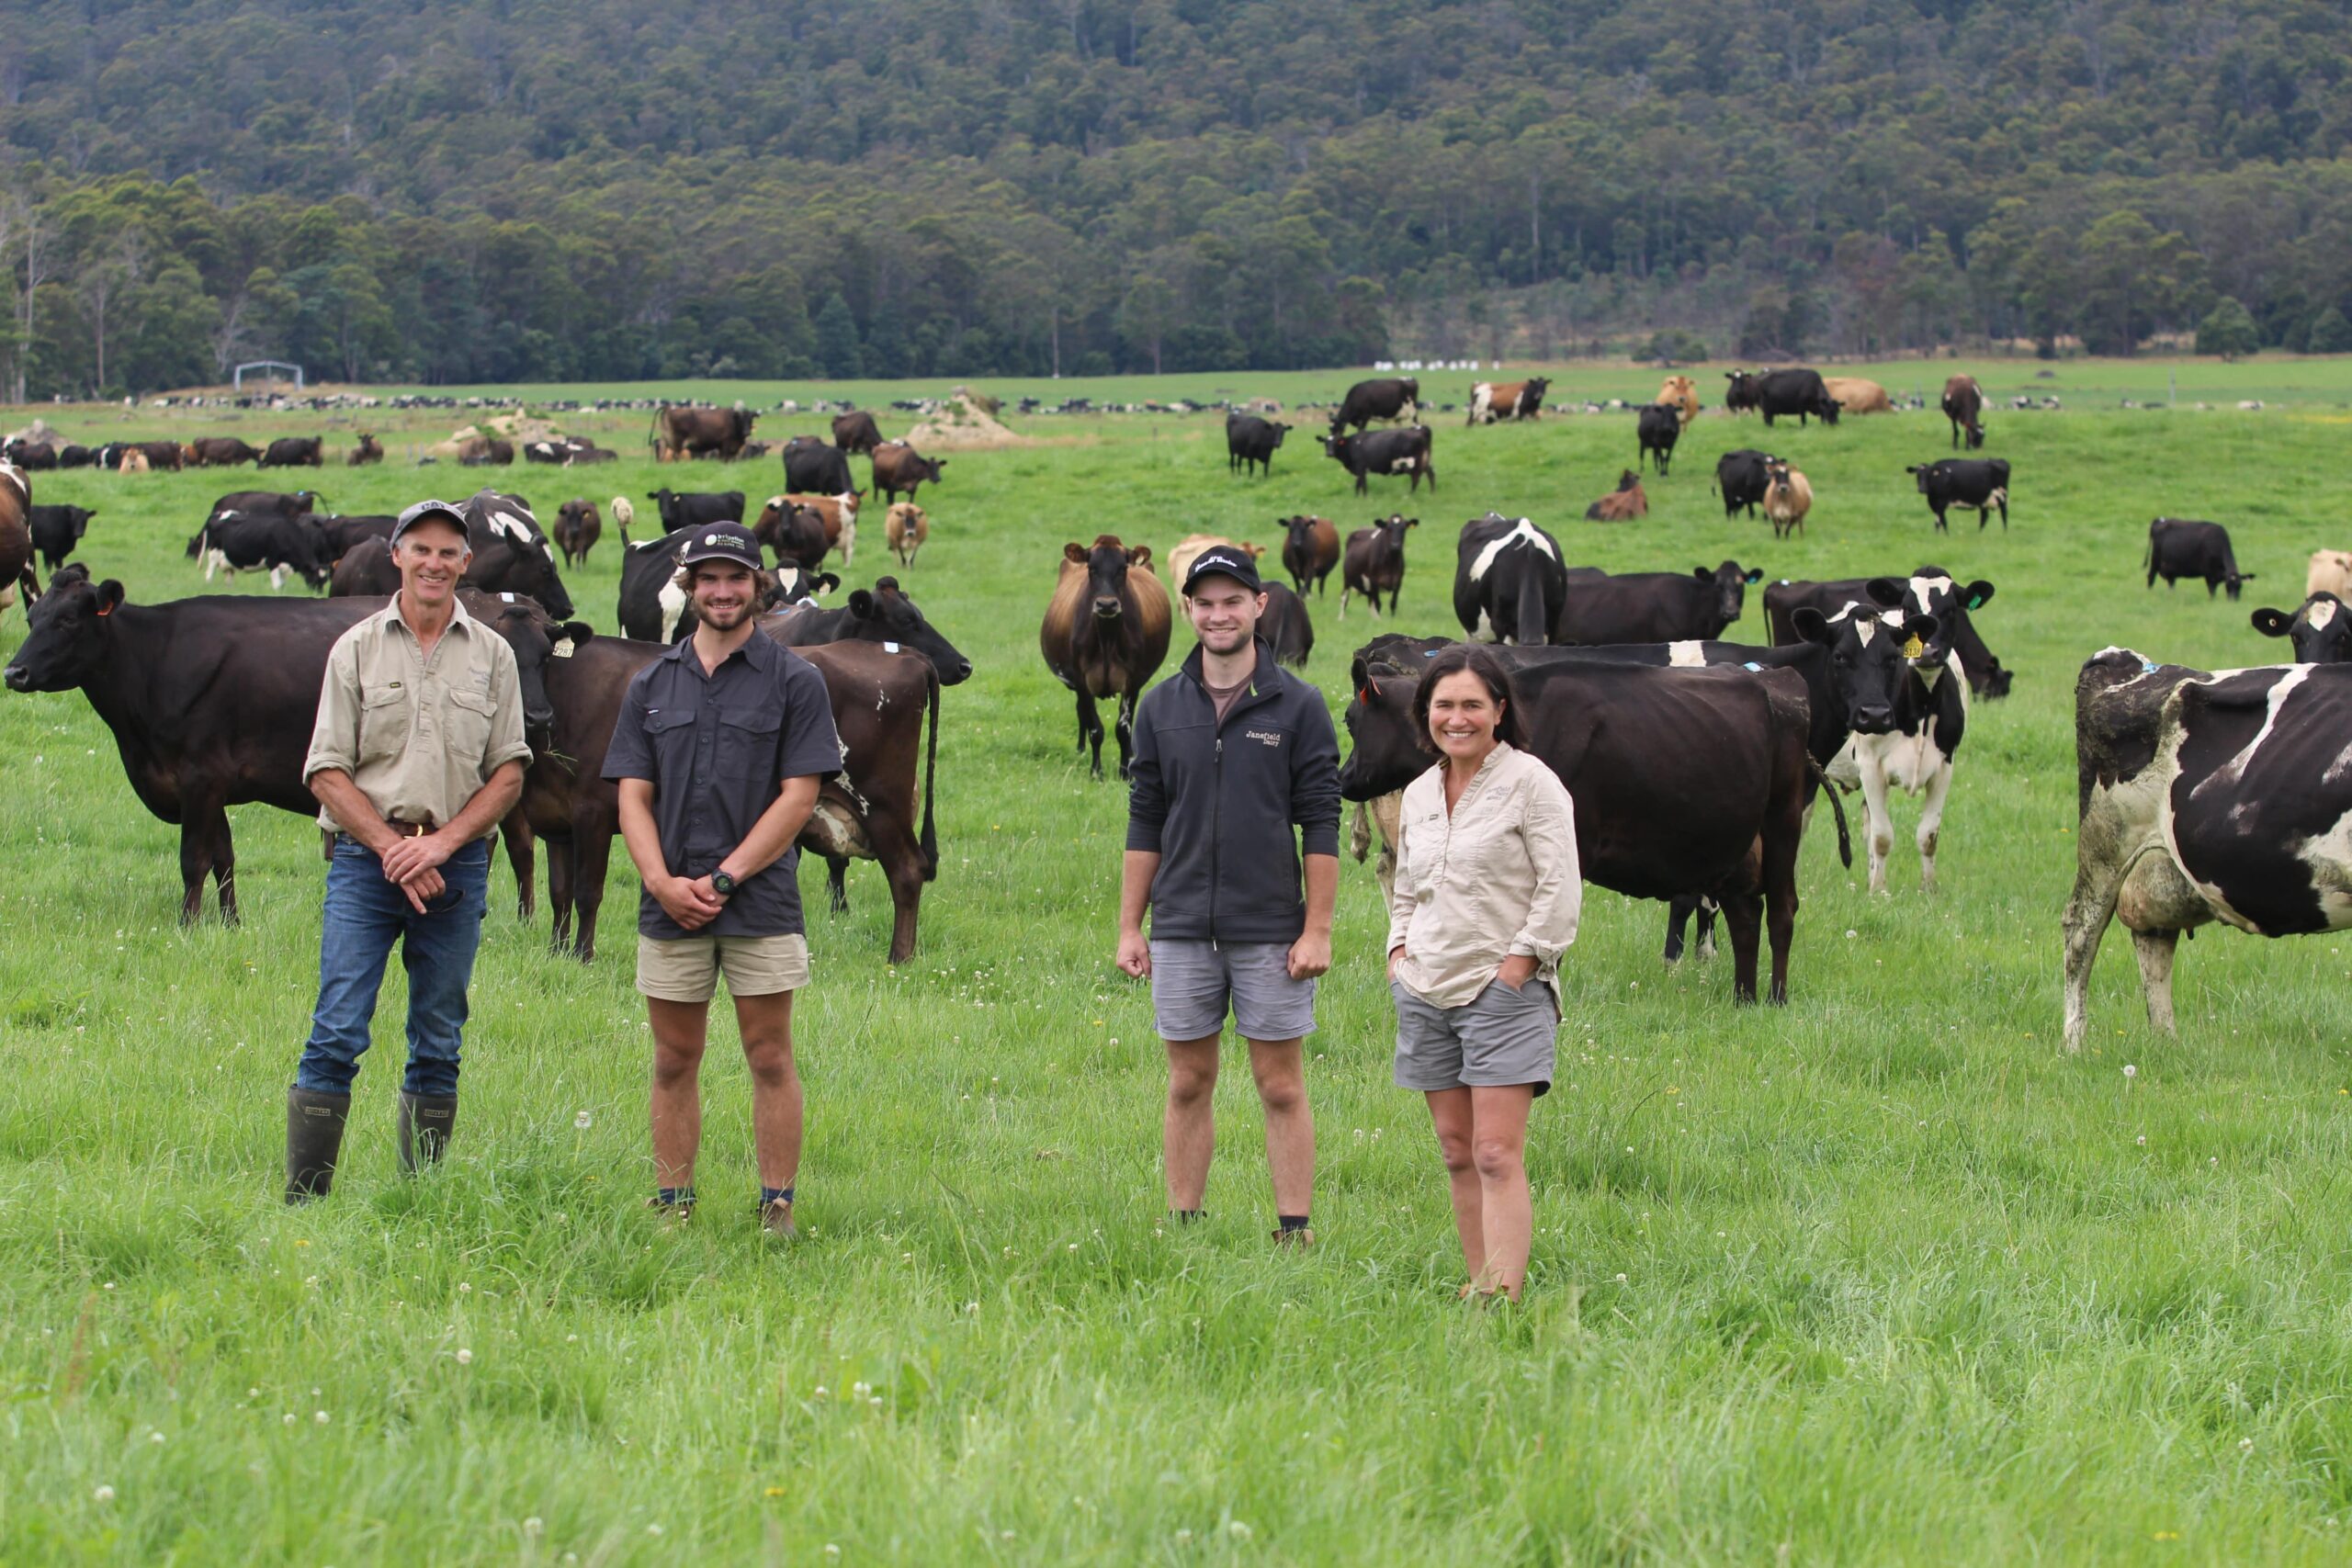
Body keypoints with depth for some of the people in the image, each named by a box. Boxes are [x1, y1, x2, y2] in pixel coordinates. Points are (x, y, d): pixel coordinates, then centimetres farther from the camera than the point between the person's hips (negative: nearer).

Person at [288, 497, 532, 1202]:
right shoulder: (356, 649, 4)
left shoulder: (491, 655, 8)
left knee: (438, 1047, 6)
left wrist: (443, 842, -8)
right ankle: (302, 1204, -7)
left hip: (458, 865, 2)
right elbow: (327, 772, 0)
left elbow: (508, 771, 6)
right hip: (365, 859, -2)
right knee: (337, 1035, -8)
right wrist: (393, 848, -11)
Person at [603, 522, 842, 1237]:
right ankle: (671, 1210, 12)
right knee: (674, 1061, 7)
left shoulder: (794, 681, 1)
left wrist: (724, 879, -11)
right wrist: (663, 881, -9)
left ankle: (777, 1213, 3)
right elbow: (633, 796, 7)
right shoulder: (652, 685, 11)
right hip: (670, 905, 3)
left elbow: (798, 797, -5)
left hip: (761, 903, -3)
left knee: (770, 1058, 0)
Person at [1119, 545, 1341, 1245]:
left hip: (1270, 932, -3)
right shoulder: (1161, 707, 7)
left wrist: (1317, 929, -8)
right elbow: (1145, 823, 10)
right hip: (1182, 931, 3)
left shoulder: (1298, 706, -1)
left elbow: (1321, 825, -2)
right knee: (1188, 1086, 7)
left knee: (1282, 1088, 1)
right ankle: (1182, 1232, 13)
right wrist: (1129, 928, 6)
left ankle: (1295, 1233, 5)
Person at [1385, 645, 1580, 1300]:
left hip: (1503, 992, -7)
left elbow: (1561, 887, -9)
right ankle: (1478, 1284, 14)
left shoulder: (1529, 782, -6)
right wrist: (1399, 948, 10)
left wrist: (1517, 963, -13)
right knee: (1456, 1152, 8)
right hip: (1426, 993, 7)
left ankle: (1503, 1297, -17)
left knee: (1497, 1154, -13)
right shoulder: (1418, 793, 14)